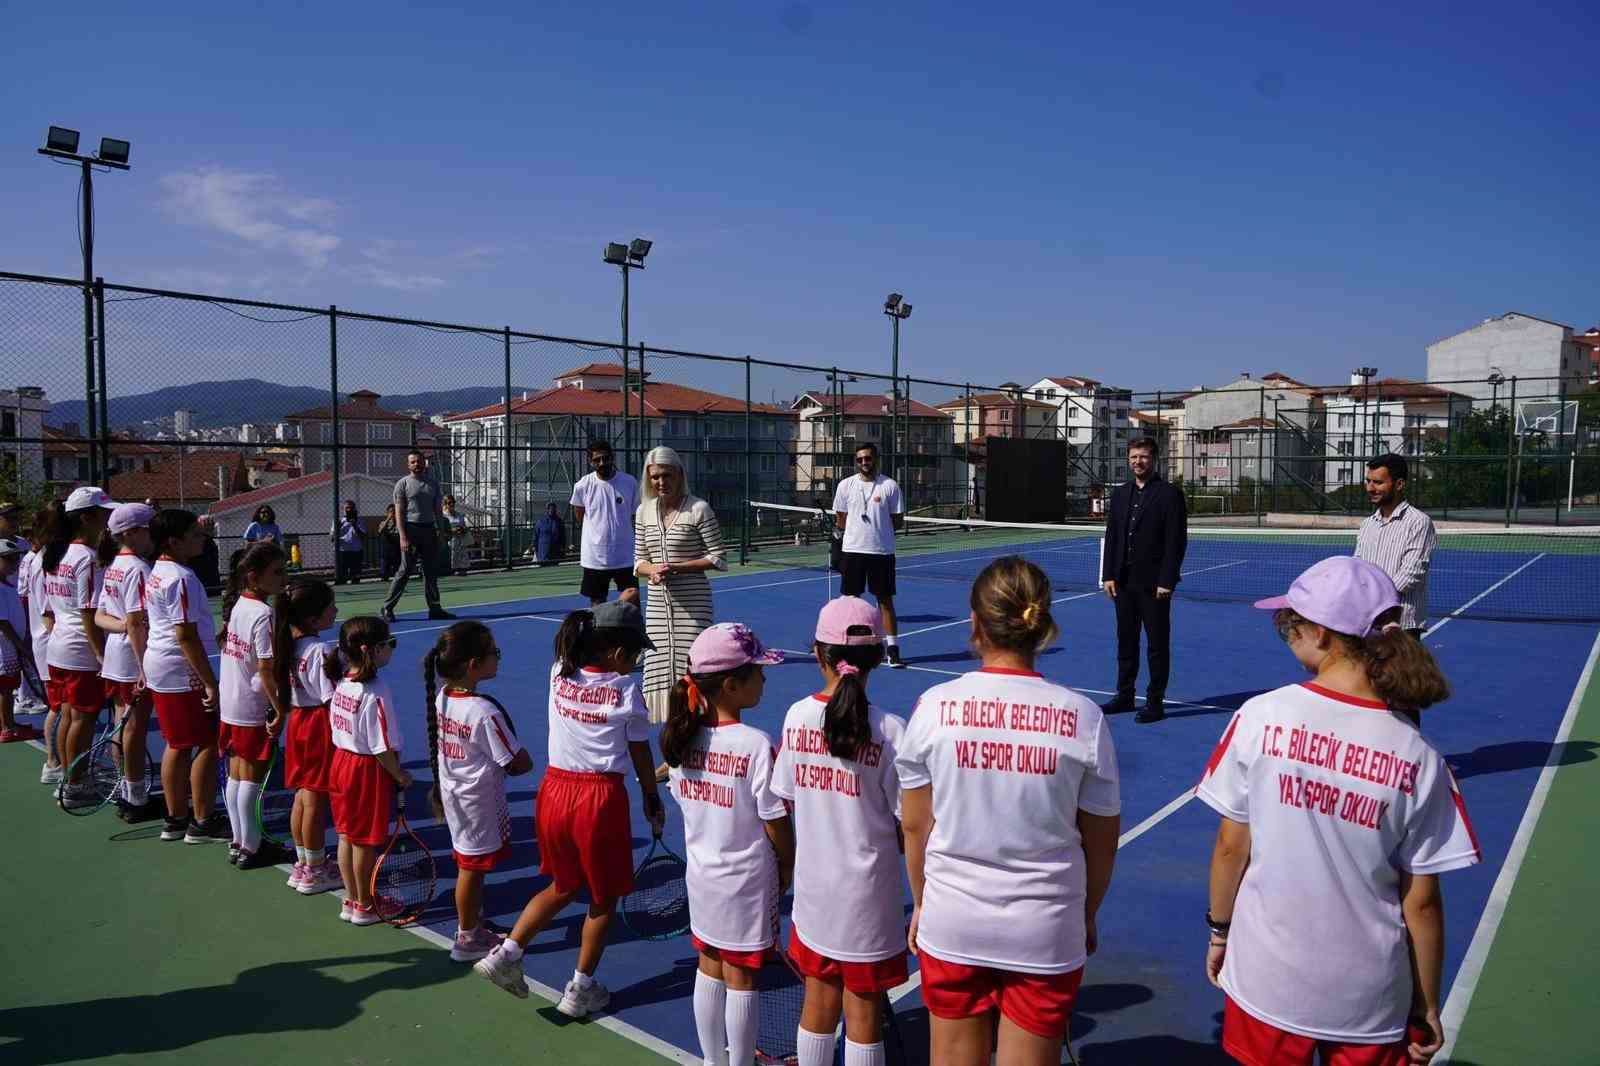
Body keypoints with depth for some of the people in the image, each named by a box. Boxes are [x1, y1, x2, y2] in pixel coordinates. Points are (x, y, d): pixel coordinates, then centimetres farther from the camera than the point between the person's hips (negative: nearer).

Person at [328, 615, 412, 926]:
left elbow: (337, 725, 10)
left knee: (347, 835, 18)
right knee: (366, 841, 7)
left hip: (342, 760, 8)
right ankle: (365, 907, 23)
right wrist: (401, 776, -9)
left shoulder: (342, 683, -1)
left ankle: (351, 900, 32)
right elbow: (382, 748, -23)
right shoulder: (375, 693, -26)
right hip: (369, 771, -8)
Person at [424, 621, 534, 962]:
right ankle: (467, 940, 25)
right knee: (473, 868, 9)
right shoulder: (486, 712, -28)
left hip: (452, 793, 8)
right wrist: (507, 766, 1)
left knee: (468, 865, 22)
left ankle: (474, 927, 39)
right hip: (480, 801, -8)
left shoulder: (440, 698, -6)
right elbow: (521, 764, -22)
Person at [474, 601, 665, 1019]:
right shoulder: (626, 690, -12)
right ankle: (580, 990, 27)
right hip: (600, 799, -5)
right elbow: (640, 755, -1)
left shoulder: (559, 674, 0)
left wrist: (619, 607, 28)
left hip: (554, 791, 5)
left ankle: (506, 953, 20)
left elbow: (580, 655, 24)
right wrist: (652, 799, 14)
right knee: (603, 898, 17)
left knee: (563, 887, 28)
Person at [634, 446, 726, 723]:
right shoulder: (644, 511, 10)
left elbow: (718, 559, -5)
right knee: (658, 667, 4)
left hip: (692, 604, -5)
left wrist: (677, 568, -15)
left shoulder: (699, 509, -6)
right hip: (657, 603, 5)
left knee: (692, 666, -7)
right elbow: (639, 560, 16)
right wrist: (652, 570, -8)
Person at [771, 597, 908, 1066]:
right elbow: (909, 825, -13)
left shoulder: (796, 716, -7)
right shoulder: (889, 730, -19)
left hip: (812, 887, 4)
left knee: (817, 1006, 20)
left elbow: (786, 800, 1)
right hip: (868, 894, -4)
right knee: (863, 1018, 12)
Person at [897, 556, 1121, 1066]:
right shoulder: (1084, 717, -11)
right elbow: (1102, 845, -2)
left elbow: (915, 826, -2)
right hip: (1047, 931, 0)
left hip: (951, 923, 0)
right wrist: (1087, 917, 15)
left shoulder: (934, 705, -12)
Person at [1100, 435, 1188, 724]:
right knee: (1126, 642, 13)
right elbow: (1111, 537, 12)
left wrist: (1167, 581, -15)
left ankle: (1155, 702, 11)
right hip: (1124, 581, 6)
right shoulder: (1120, 494, 12)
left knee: (1157, 644, 3)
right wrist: (1108, 575, 4)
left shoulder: (1170, 494, -6)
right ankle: (1125, 696, 23)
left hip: (1154, 583, -5)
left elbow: (1176, 541, -10)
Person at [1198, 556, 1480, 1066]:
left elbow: (1230, 846, -8)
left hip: (1267, 984, 0)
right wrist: (1427, 1007, 7)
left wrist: (1220, 930, 8)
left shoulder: (1260, 716, -16)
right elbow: (1421, 903, -6)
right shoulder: (1418, 758, -13)